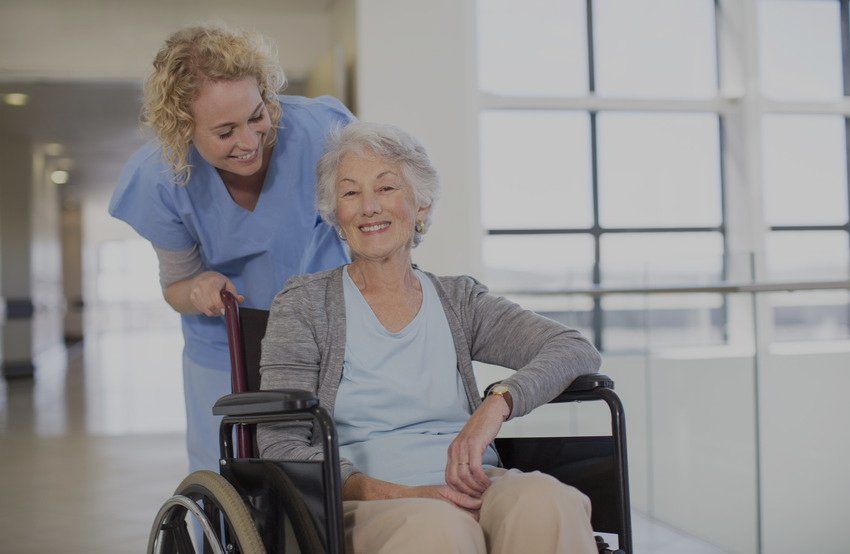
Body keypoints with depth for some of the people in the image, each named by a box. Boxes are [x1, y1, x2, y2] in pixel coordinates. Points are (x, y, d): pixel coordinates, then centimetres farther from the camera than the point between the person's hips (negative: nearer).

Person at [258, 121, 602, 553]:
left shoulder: (458, 300, 16)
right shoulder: (303, 304, 8)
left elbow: (577, 351, 3)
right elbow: (280, 448, -2)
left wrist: (496, 405, -18)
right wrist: (401, 495, -17)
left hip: (474, 494, 4)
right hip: (366, 507, -3)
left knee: (546, 500, -31)